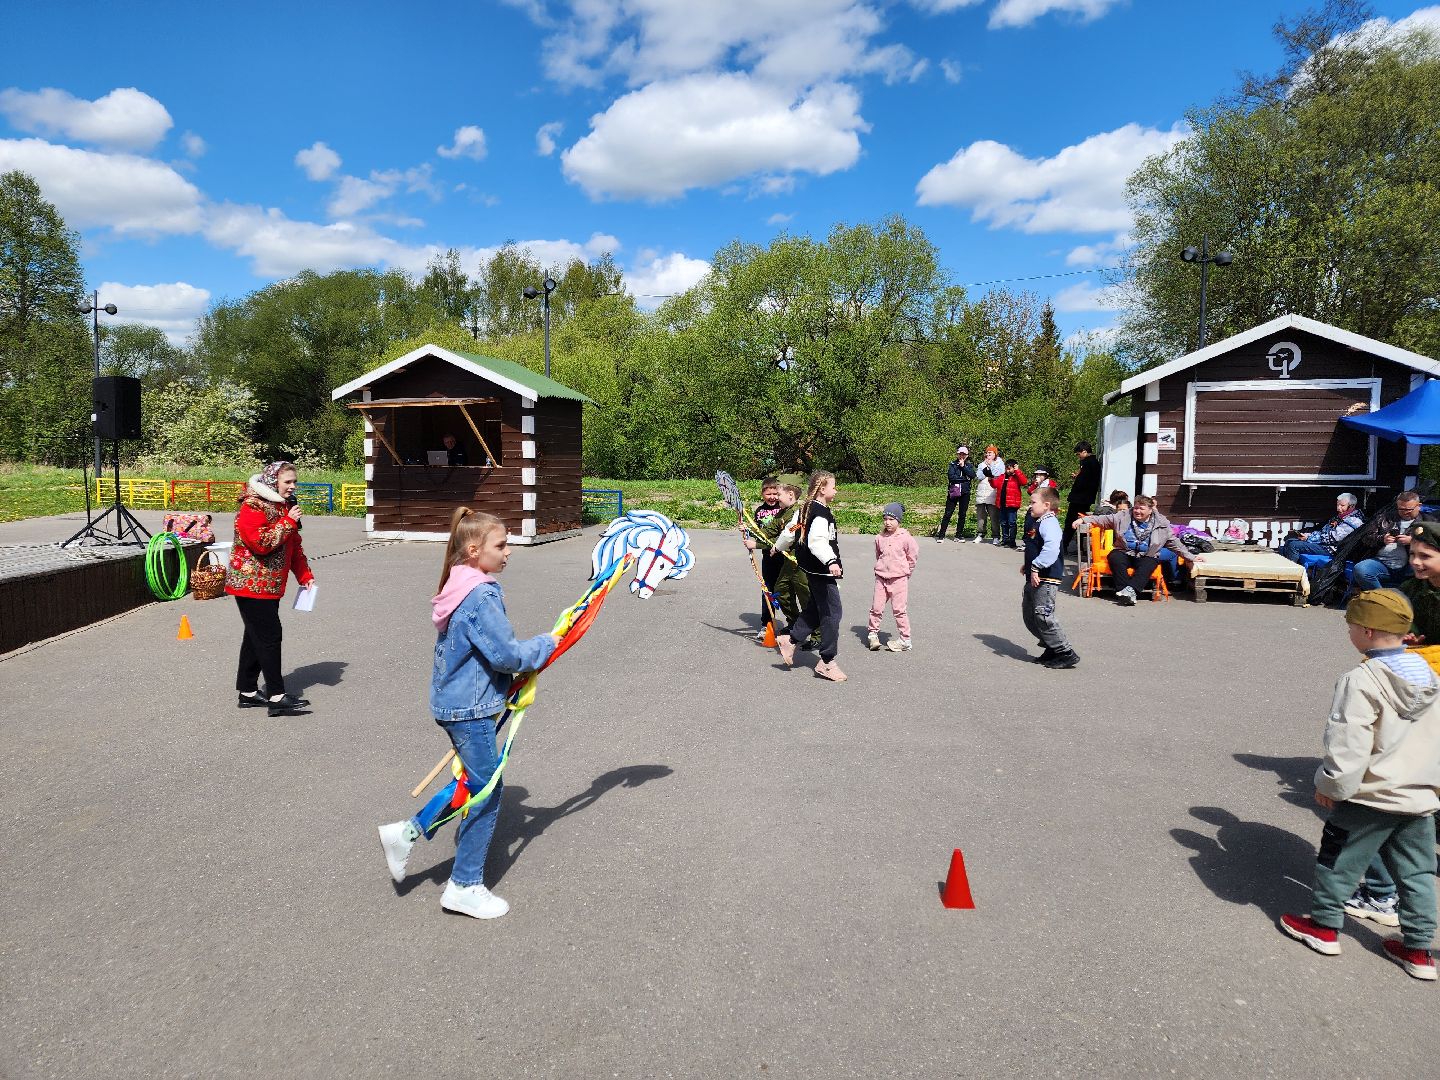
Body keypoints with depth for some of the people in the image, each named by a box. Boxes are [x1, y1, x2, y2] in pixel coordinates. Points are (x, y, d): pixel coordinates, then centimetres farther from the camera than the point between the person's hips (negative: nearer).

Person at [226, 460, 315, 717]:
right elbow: (260, 543, -26)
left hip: (271, 585, 9)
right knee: (269, 637, -11)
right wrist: (288, 522, -22)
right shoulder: (253, 507, -14)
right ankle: (277, 697, -10)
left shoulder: (283, 506, 15)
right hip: (251, 584, -9)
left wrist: (305, 576, 12)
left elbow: (295, 546, 20)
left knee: (256, 637, 14)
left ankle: (247, 691, 22)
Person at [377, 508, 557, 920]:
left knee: (473, 781, 24)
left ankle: (407, 833, 26)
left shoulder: (457, 588, 8)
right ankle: (464, 886, 17)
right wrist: (546, 644, -6)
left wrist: (518, 670, 10)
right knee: (486, 791, 5)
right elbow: (505, 654, -22)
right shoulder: (483, 596, -23)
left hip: (451, 701, 9)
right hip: (471, 708, -9)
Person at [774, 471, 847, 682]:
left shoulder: (805, 509, 10)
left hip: (813, 569, 10)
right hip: (822, 570, -10)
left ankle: (789, 639, 25)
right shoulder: (821, 514, -20)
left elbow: (790, 529, 23)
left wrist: (778, 547, 40)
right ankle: (827, 662, 1)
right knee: (831, 612, -4)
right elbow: (817, 541, -34)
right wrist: (831, 561, -49)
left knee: (815, 609, 20)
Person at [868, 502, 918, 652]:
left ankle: (905, 640, 8)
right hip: (881, 578, 4)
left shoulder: (905, 537, -8)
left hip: (899, 579, -4)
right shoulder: (880, 538, 4)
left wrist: (905, 572, 8)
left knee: (899, 610, -1)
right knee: (876, 607, 4)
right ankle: (873, 634, 19)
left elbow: (912, 557, 2)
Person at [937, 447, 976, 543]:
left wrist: (963, 466, -9)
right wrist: (964, 478, -10)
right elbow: (951, 477, -12)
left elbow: (972, 475, -7)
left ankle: (958, 536, 12)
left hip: (965, 493, 2)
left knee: (962, 514, 4)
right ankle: (941, 535, -3)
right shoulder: (953, 464, 4)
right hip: (953, 492, -2)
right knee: (948, 513, -5)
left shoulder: (969, 465, 11)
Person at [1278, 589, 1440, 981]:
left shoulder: (1361, 681, -23)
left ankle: (1324, 926, 25)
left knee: (1339, 860, 11)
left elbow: (1348, 745, -22)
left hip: (1370, 798, -7)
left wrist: (1330, 785, -8)